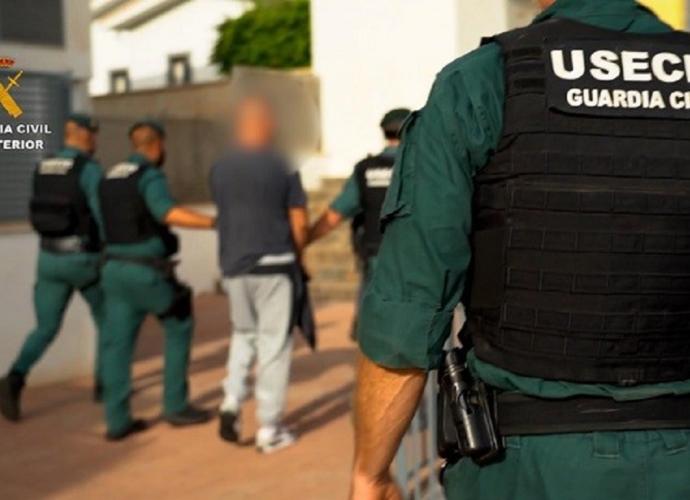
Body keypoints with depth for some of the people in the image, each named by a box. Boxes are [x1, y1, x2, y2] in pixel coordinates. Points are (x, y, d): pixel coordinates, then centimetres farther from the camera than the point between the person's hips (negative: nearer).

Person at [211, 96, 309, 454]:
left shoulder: (219, 169, 3)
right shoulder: (281, 167, -7)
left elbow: (224, 216, 9)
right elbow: (299, 223, -6)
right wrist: (298, 255, 10)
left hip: (234, 266, 4)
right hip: (273, 264, -4)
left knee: (244, 333, 22)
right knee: (274, 343, 4)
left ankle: (232, 402, 5)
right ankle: (269, 429, 8)